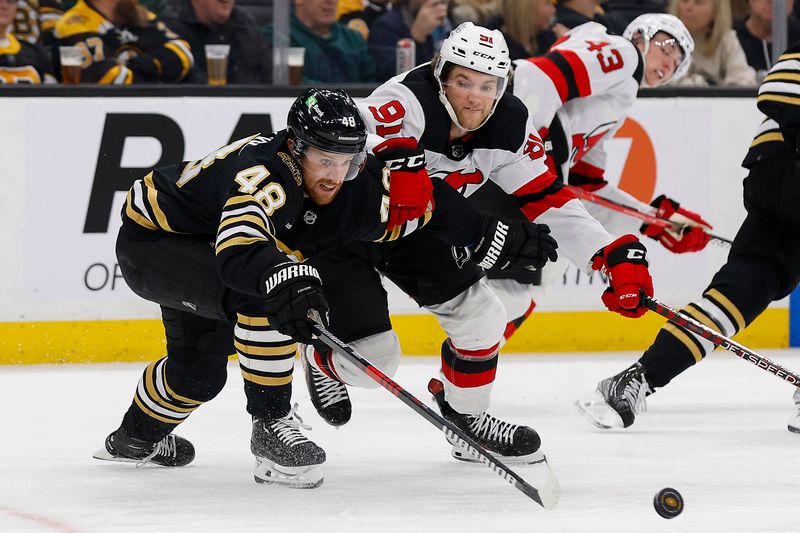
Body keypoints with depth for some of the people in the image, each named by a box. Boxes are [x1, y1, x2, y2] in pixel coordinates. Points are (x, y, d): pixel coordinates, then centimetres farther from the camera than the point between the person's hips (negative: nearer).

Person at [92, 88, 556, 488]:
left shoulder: (357, 183, -17)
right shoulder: (265, 174, -40)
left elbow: (421, 202, -3)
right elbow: (239, 248, -57)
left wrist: (504, 238, -2)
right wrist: (286, 278, -75)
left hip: (201, 246, 9)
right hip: (150, 242, -9)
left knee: (200, 371, 26)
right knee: (263, 294, -33)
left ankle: (138, 437, 55)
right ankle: (271, 423, -21)